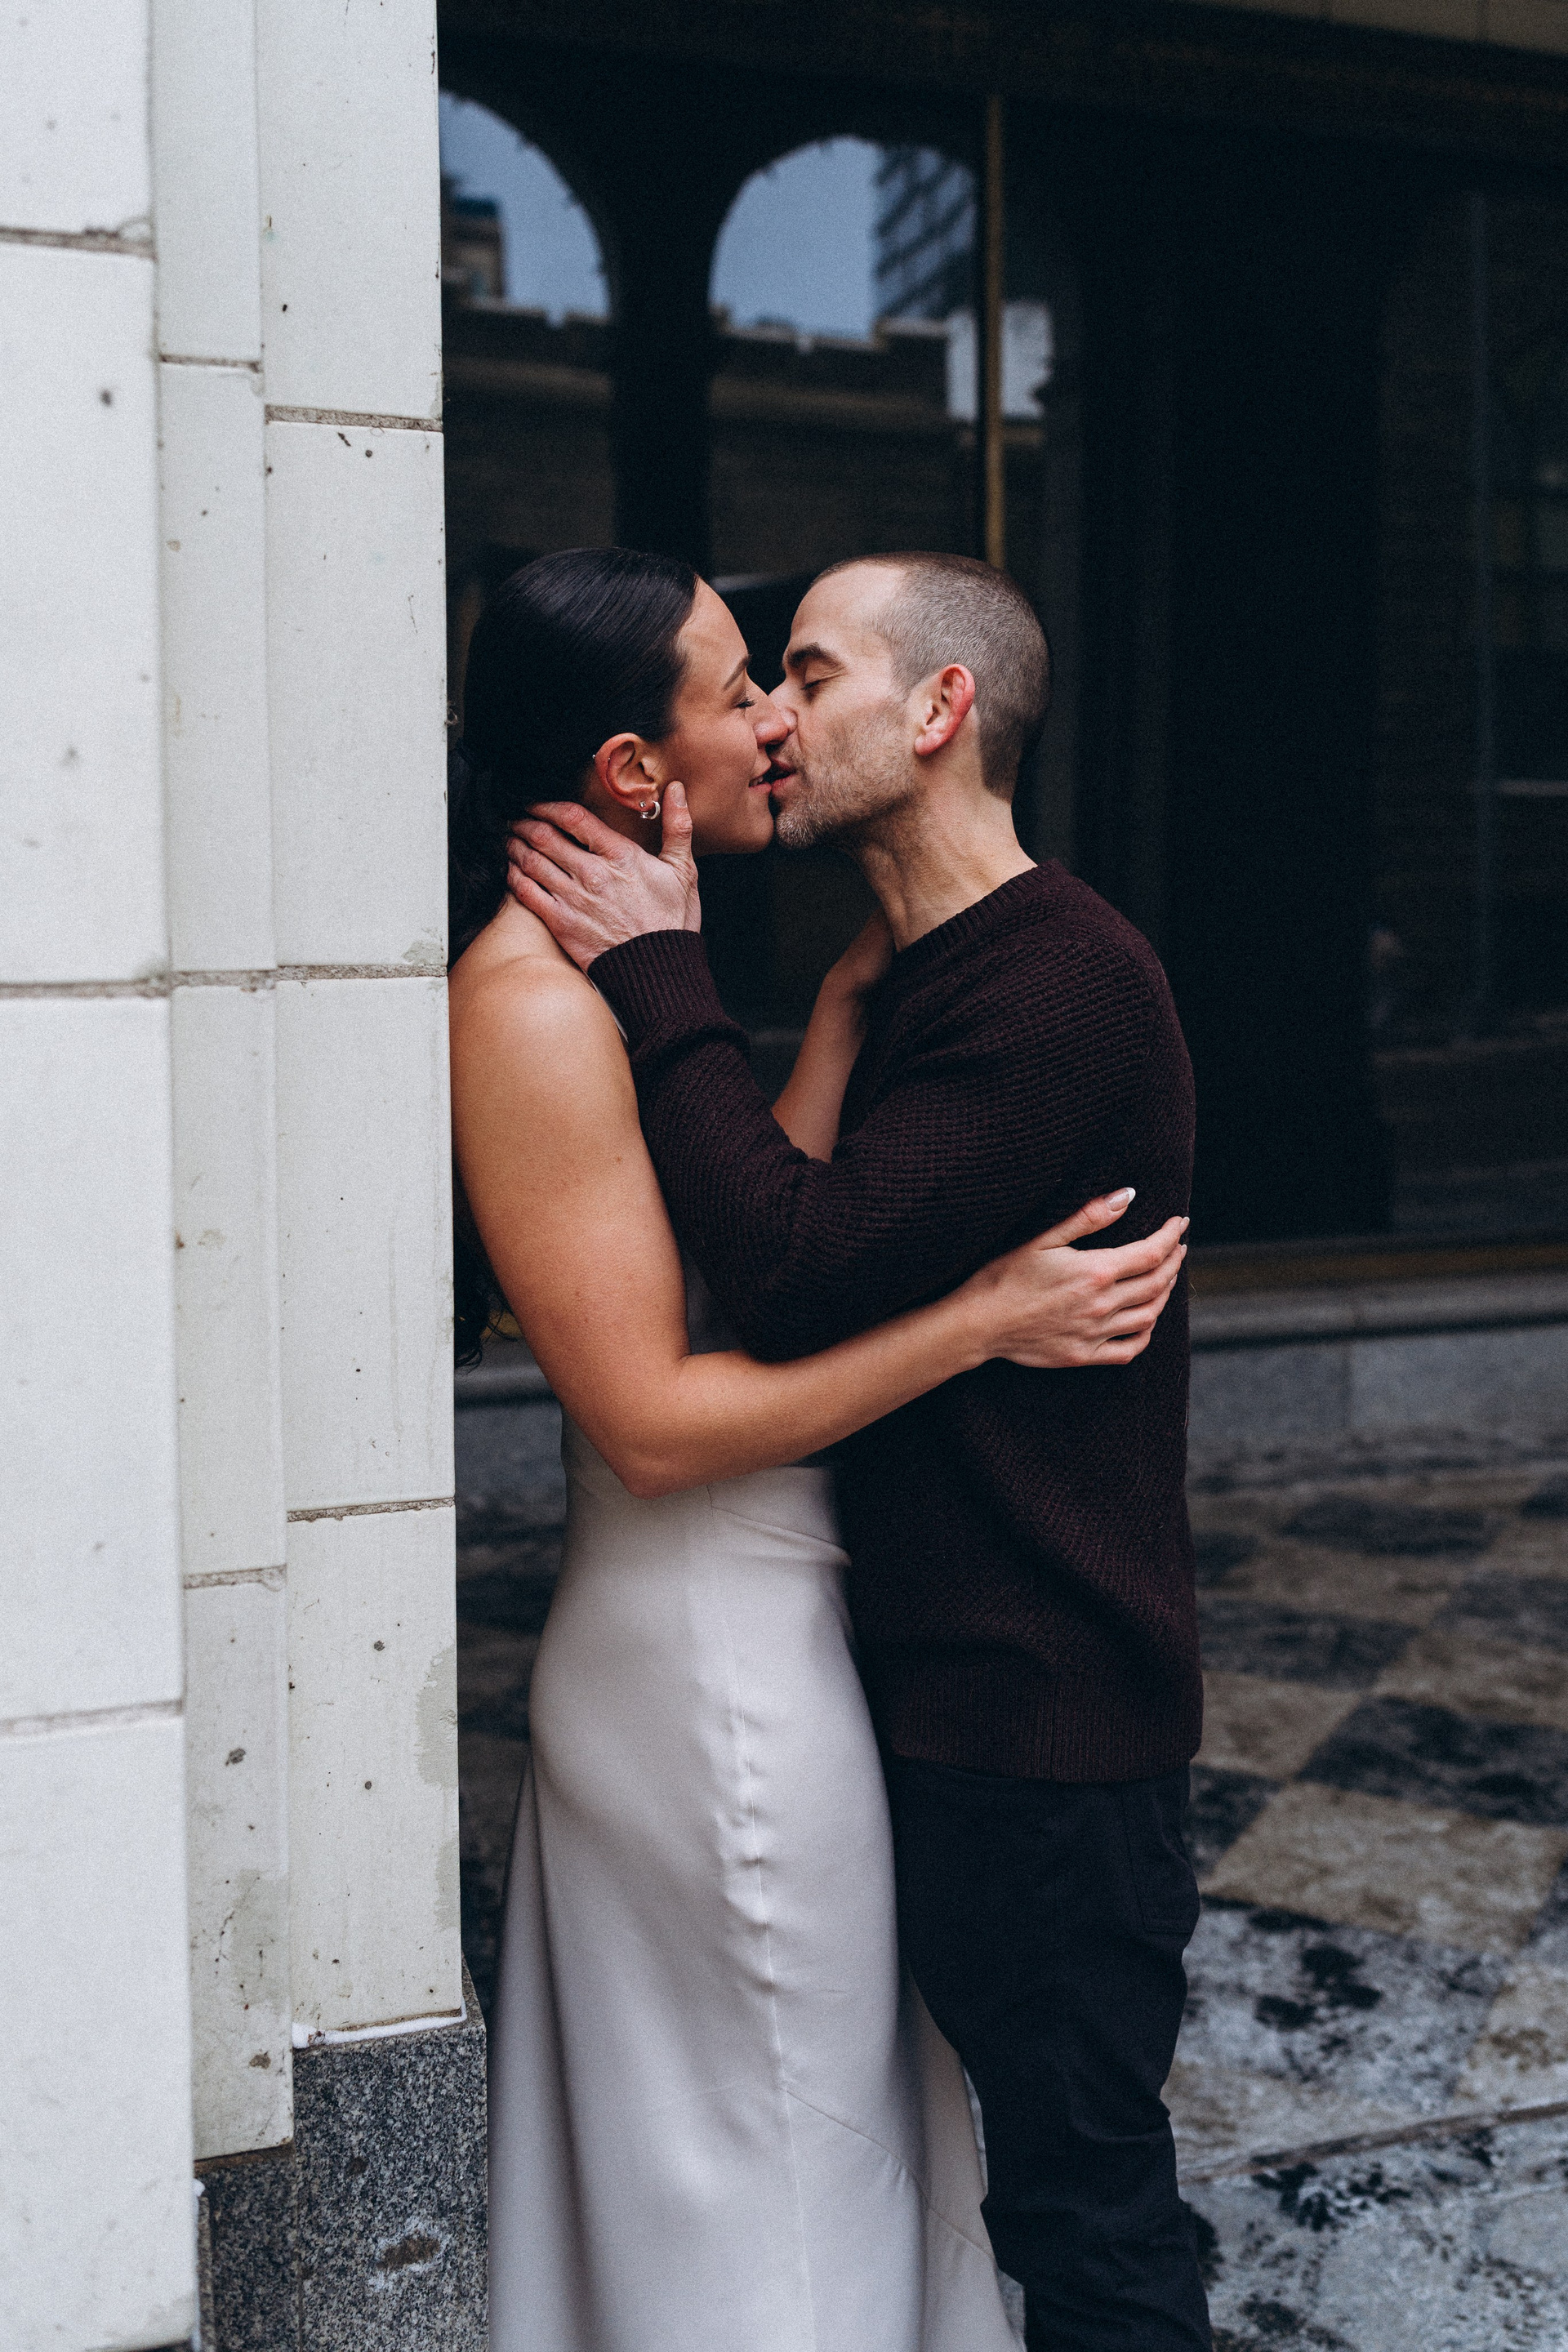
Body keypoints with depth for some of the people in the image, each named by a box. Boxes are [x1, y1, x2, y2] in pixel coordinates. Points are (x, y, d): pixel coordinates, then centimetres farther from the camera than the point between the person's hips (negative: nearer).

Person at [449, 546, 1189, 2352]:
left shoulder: (608, 974, 9)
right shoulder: (533, 1003, -22)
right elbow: (653, 1423, -23)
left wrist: (845, 1003, 2)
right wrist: (983, 1320, -21)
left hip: (748, 1633, 10)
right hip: (718, 1659, -10)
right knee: (774, 2170, 10)